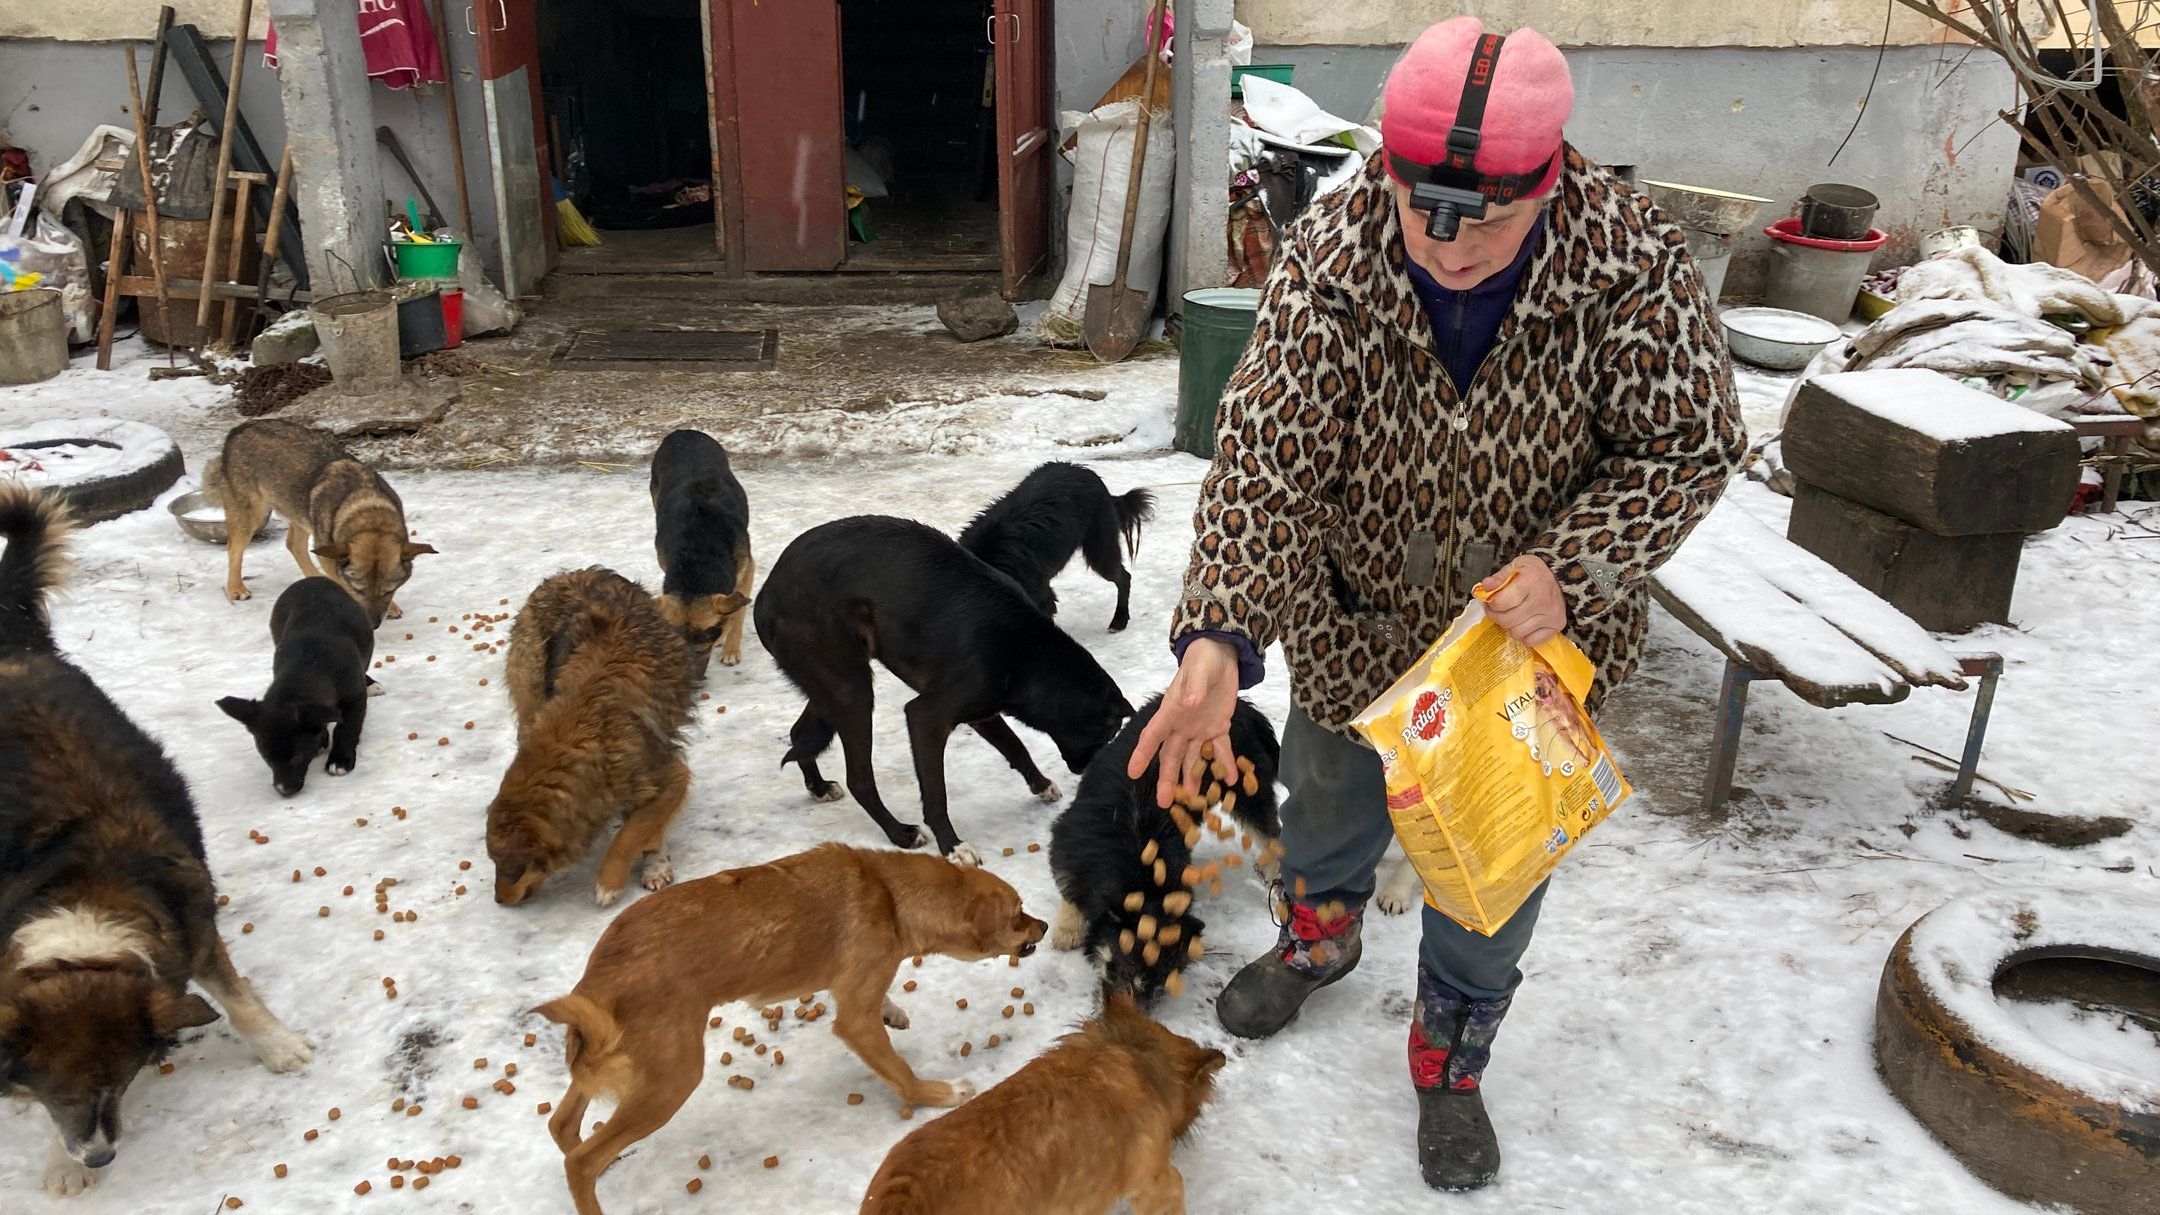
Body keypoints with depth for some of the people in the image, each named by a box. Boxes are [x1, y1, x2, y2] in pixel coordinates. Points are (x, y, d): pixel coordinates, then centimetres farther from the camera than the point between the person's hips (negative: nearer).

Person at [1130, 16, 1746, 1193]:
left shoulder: (1633, 268, -26)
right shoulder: (1328, 258, -26)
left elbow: (1687, 448, -15)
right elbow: (1265, 457, -29)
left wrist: (1574, 569, -31)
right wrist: (1219, 636, -43)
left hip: (1526, 633, 0)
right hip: (1355, 621, 1)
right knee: (1331, 805, 26)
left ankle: (1449, 1060, 44)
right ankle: (1319, 934, 61)